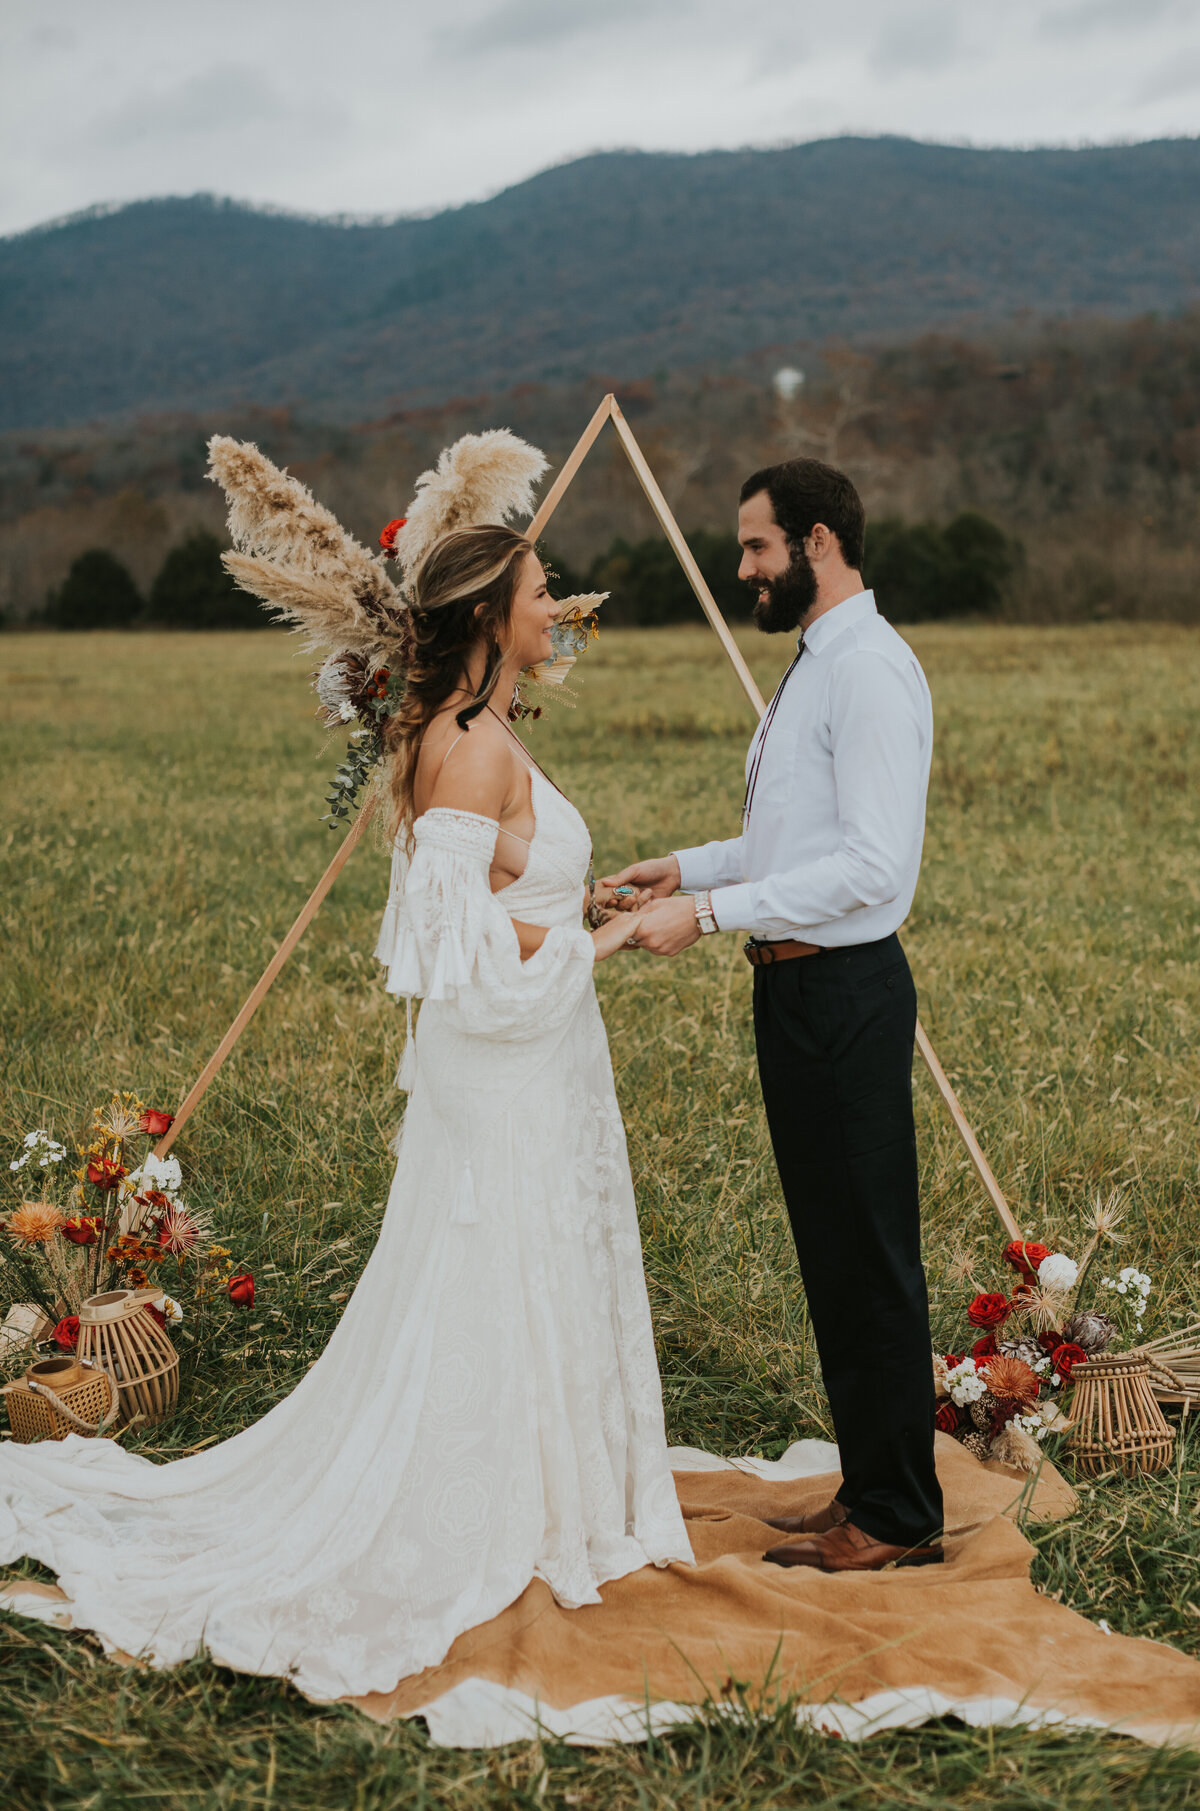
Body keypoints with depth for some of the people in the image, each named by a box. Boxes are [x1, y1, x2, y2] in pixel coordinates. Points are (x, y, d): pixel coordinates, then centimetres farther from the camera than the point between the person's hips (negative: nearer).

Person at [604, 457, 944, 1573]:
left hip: (845, 990, -10)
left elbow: (871, 865, -23)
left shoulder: (870, 669, -16)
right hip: (799, 987, 10)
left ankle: (897, 1515, 12)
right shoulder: (815, 664, 16)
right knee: (830, 1255, 16)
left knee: (869, 1259, -1)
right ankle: (870, 1489, 29)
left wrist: (710, 913, -22)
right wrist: (694, 866, 14)